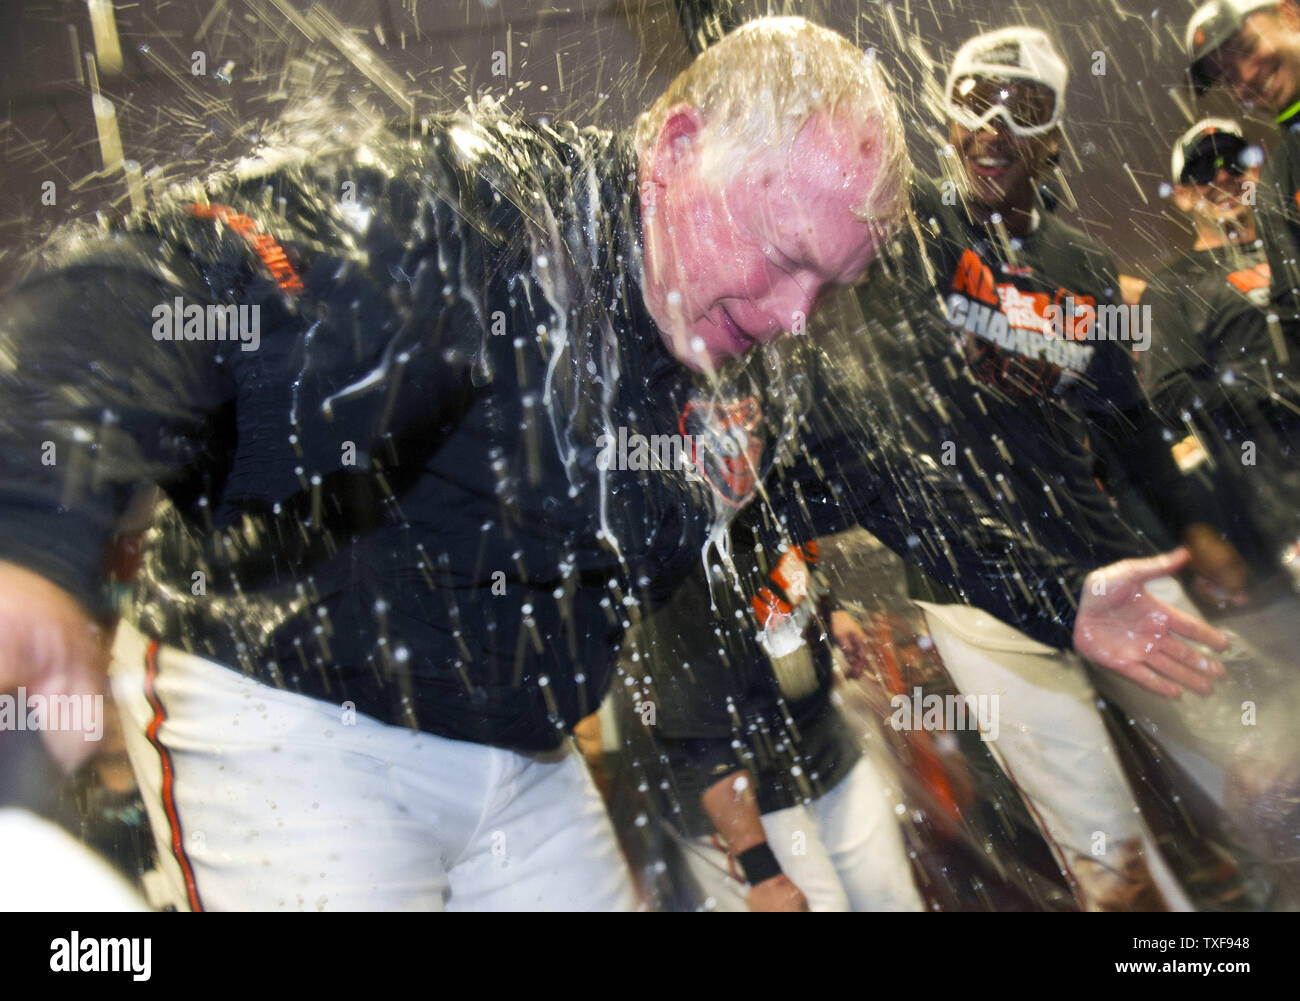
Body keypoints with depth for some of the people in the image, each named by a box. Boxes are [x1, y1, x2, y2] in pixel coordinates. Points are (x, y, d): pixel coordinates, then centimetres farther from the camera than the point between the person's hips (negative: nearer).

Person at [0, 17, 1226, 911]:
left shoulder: (751, 382, 1)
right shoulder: (470, 215, -26)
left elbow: (885, 489, 17)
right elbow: (154, 300, -40)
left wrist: (1062, 603, 20)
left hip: (525, 759, 7)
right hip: (288, 723, -7)